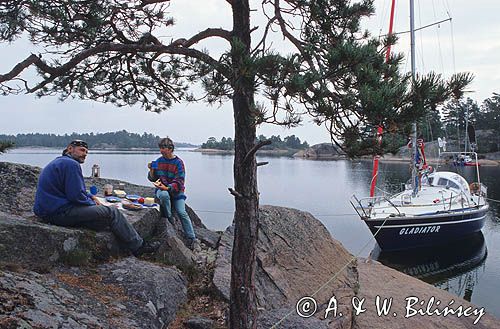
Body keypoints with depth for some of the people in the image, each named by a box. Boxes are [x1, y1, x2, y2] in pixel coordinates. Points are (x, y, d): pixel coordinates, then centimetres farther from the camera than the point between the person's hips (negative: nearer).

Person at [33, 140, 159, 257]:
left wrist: (90, 196, 13)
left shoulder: (58, 162, 20)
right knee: (112, 213, -8)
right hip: (60, 212, -11)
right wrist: (93, 204, -2)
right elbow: (76, 196, -20)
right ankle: (139, 246, 0)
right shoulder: (71, 164, -14)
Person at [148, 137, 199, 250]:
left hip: (176, 191, -2)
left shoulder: (178, 162, -6)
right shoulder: (159, 161, 7)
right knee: (164, 195, -36)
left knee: (182, 212, -18)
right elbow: (152, 179, 11)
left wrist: (167, 188, -29)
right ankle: (169, 221, -17)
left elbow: (179, 182, -13)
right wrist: (151, 170, -10)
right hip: (162, 189, 2)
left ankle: (192, 240, -12)